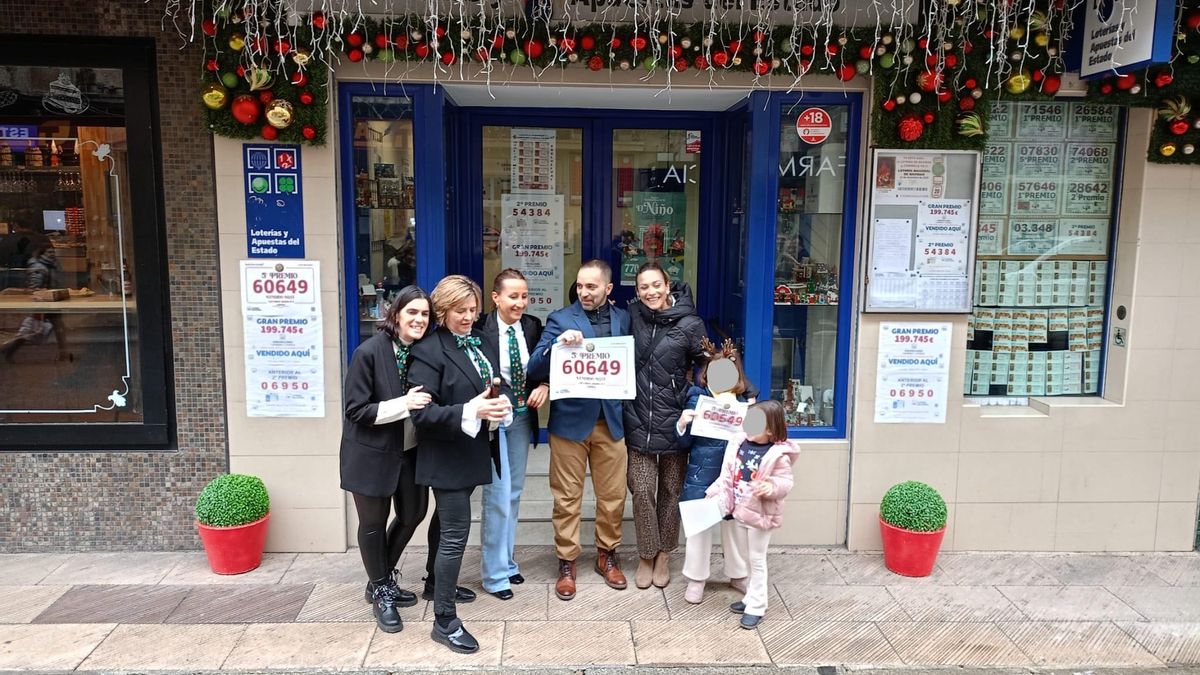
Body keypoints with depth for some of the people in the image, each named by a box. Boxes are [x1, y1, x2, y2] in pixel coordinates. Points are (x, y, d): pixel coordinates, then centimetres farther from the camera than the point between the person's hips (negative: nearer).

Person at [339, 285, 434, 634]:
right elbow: (356, 410, -19)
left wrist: (423, 404, -11)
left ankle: (383, 580, 40)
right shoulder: (369, 352, -20)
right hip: (373, 452, -5)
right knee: (374, 523, 10)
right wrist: (403, 404, -29)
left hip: (410, 450, 6)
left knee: (413, 514, 16)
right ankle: (380, 592, 32)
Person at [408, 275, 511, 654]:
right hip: (447, 455, -8)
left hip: (472, 450, 8)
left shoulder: (478, 341, 7)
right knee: (455, 532, -5)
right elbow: (422, 413, -21)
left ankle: (437, 583, 44)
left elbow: (491, 385, 17)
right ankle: (444, 620, 7)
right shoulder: (429, 351, -17)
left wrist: (499, 405, -5)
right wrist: (471, 412, -31)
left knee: (448, 522, 24)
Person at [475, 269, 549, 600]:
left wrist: (544, 386, -9)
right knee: (498, 495, -3)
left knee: (514, 492, 17)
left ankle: (507, 560, 33)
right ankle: (495, 573, 14)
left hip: (522, 415, 6)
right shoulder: (480, 329, -15)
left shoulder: (533, 326, -1)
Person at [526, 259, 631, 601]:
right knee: (567, 497, 7)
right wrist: (558, 344, -26)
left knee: (613, 495, 12)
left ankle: (607, 554, 31)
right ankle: (566, 562, 22)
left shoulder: (623, 318, 6)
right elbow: (534, 369, -10)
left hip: (611, 419, 2)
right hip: (570, 419, -2)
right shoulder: (561, 319, -3)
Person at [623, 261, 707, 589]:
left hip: (673, 422, -1)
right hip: (639, 422, 2)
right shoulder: (633, 317, 1)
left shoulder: (689, 324, -7)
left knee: (670, 490, 12)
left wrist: (688, 390, -6)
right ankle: (646, 555, 22)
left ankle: (664, 556, 29)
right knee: (641, 490, 3)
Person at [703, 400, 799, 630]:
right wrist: (715, 496, -3)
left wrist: (771, 486, -37)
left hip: (760, 514, -6)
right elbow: (727, 475, 3)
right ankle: (751, 597, 35)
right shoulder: (737, 444, -3)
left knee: (757, 561, 5)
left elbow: (786, 482, -17)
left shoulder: (778, 454, -18)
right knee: (743, 558, 19)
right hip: (737, 512, 6)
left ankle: (756, 606, 15)